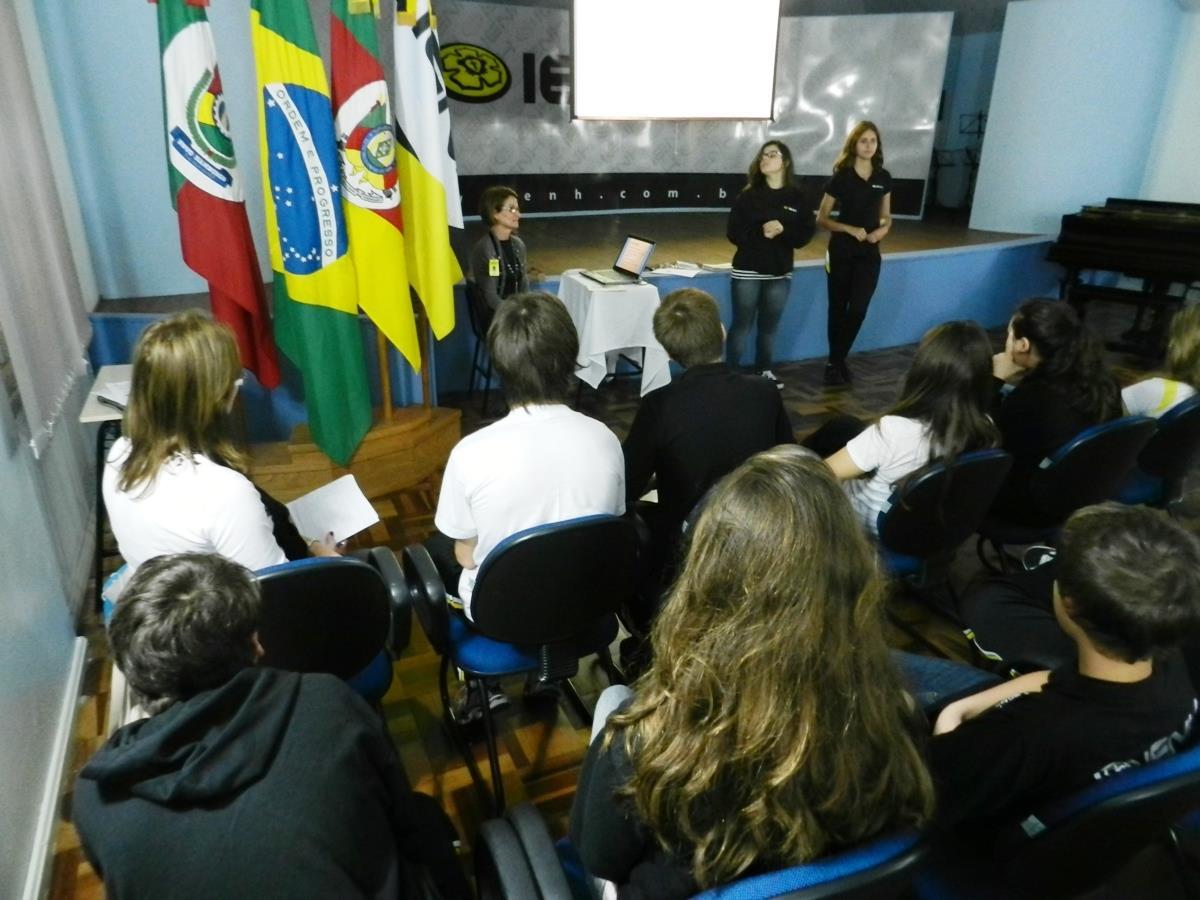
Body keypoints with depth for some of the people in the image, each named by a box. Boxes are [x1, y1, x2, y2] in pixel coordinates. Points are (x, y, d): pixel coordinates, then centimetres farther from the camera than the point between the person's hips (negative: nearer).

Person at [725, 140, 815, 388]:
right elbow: (733, 233, -7)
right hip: (747, 271, -2)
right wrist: (760, 233, -21)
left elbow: (805, 235, -1)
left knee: (769, 326, 11)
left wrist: (783, 231, -19)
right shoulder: (748, 195, -2)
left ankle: (764, 371, 25)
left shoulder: (797, 198, 2)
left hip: (780, 273, 2)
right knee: (742, 324, 2)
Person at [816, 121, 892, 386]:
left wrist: (884, 228, -7)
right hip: (842, 250, -3)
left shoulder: (883, 178, 5)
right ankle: (835, 363, 19)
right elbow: (821, 219, -5)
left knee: (858, 309, -4)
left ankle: (837, 362, 12)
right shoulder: (841, 177, -6)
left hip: (869, 252, 3)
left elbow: (886, 215, 15)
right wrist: (850, 229, -18)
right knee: (838, 309, 5)